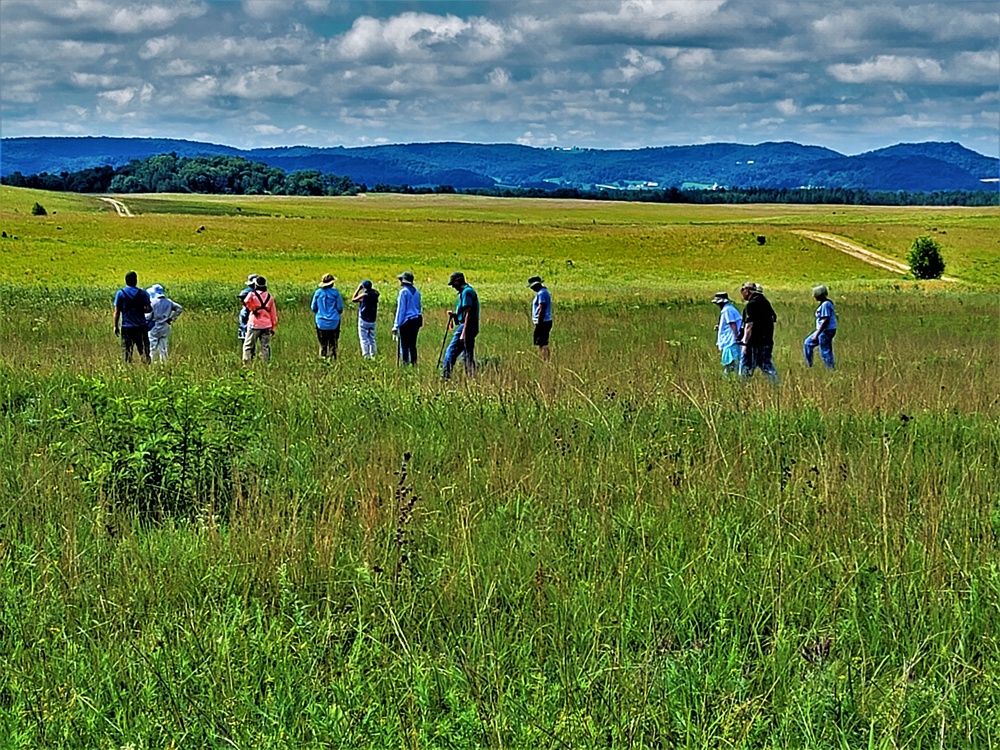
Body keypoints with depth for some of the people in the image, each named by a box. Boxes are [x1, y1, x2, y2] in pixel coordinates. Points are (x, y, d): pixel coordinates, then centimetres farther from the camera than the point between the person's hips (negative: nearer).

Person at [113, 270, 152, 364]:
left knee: (127, 351, 4)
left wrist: (116, 326, 4)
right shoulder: (143, 293, -2)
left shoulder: (120, 293, -2)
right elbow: (148, 309, -6)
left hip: (126, 327, 0)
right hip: (141, 327, 0)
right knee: (144, 350, 6)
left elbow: (117, 312, -3)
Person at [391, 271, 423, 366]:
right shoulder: (416, 291, 11)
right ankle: (414, 363, 10)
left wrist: (396, 325, -9)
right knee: (413, 345, 11)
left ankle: (405, 364, -6)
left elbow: (401, 309, -11)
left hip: (406, 321, -7)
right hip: (416, 320, 7)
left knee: (404, 345, -4)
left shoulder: (403, 292, -10)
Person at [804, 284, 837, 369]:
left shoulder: (825, 305, -18)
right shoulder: (823, 304, 13)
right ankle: (809, 365, 22)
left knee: (825, 352, -6)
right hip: (822, 331, 11)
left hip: (826, 331, -11)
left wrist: (816, 334, -22)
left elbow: (825, 321, -23)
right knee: (808, 343, 18)